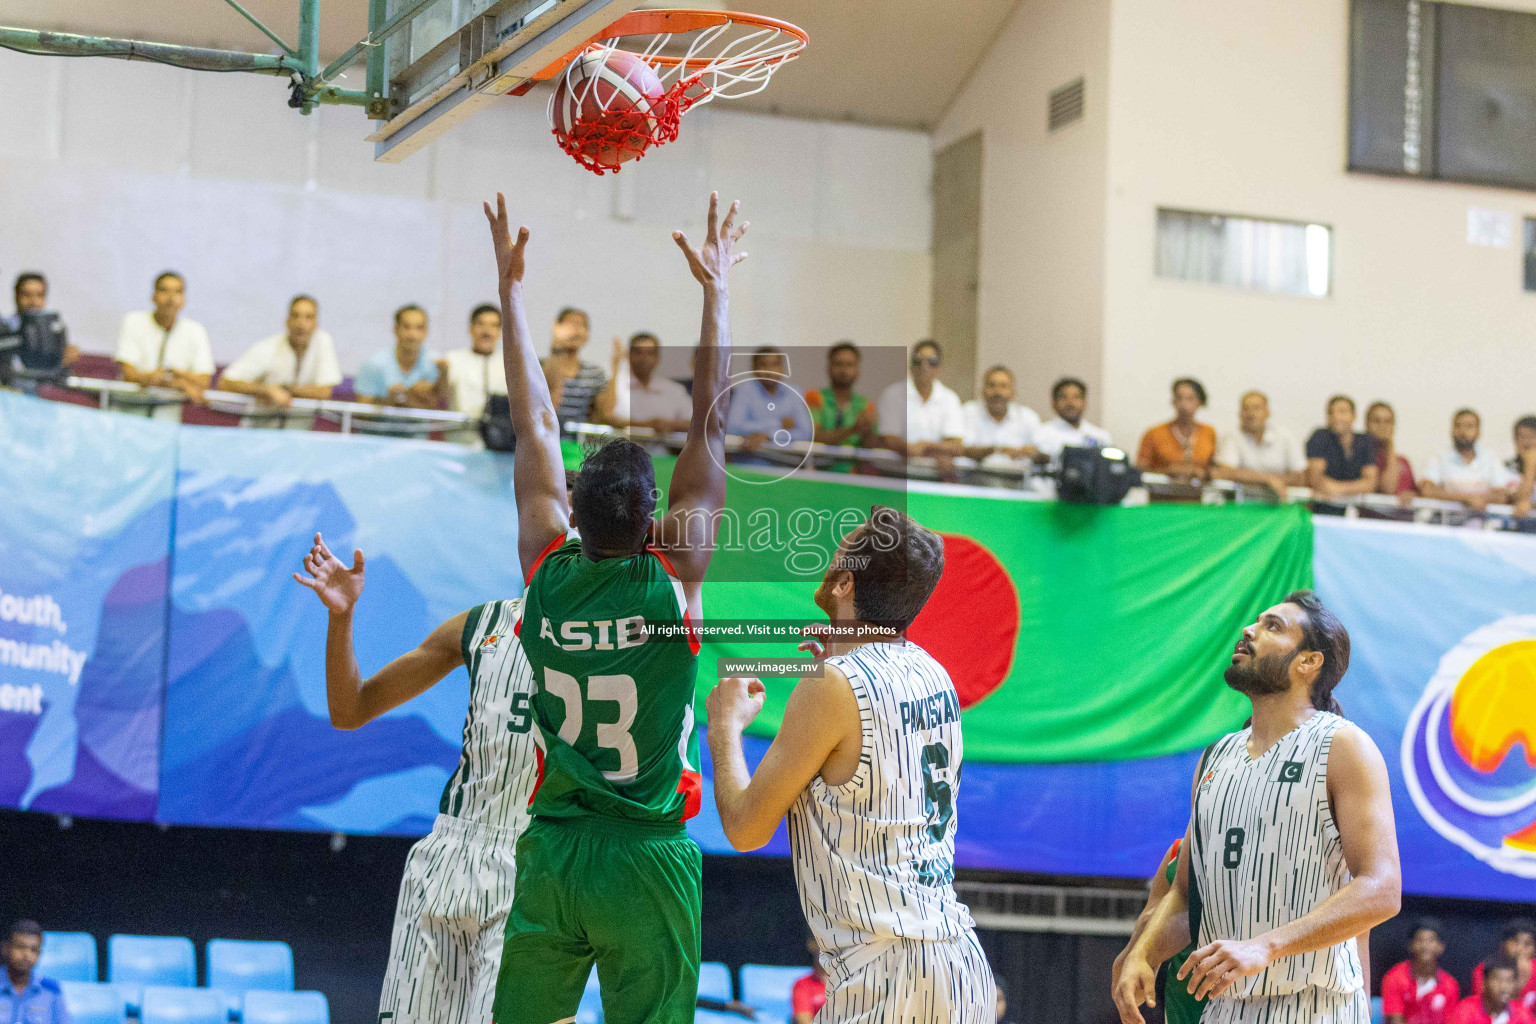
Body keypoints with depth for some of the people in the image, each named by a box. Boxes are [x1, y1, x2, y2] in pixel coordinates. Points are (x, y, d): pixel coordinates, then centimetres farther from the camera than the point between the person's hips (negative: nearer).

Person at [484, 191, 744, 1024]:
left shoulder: (547, 573, -1)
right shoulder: (675, 579, -8)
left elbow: (534, 424, 7)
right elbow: (709, 424, -2)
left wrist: (510, 283, 16)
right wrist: (716, 289, 5)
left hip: (550, 854, 3)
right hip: (649, 860, -3)